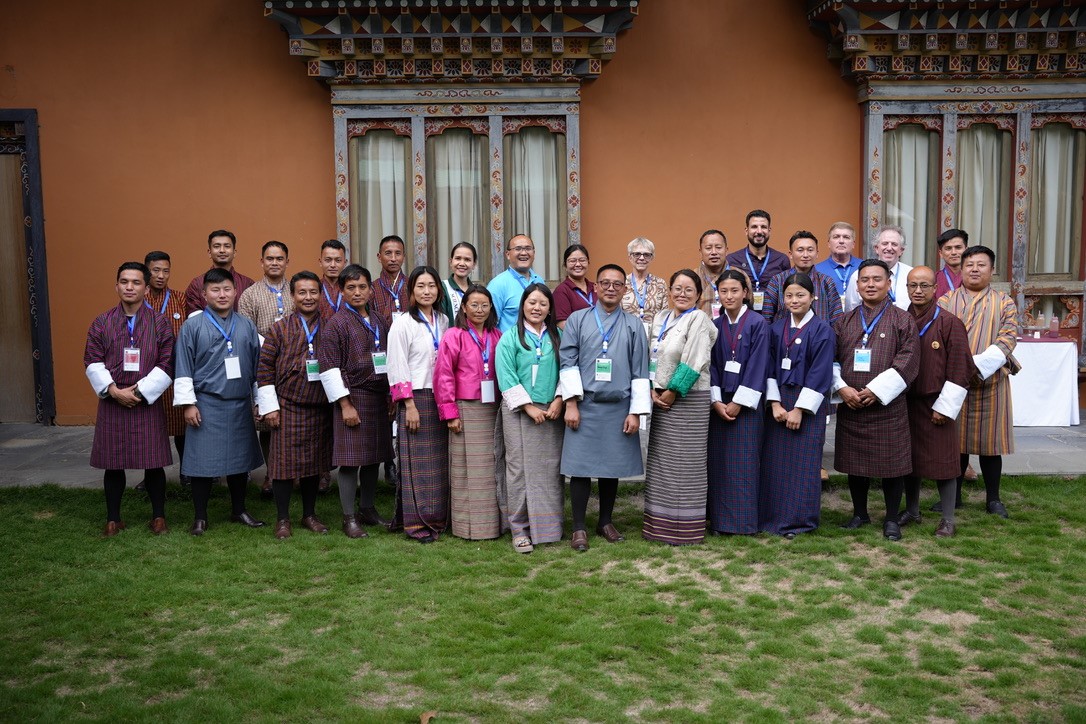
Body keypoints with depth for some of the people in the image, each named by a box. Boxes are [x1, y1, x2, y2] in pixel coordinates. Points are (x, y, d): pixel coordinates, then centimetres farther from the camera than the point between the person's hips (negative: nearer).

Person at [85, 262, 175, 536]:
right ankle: (113, 519, 22)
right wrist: (114, 390, -12)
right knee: (112, 464, 9)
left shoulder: (160, 323, 0)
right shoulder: (101, 323, 5)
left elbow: (167, 365, -5)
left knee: (153, 464, 3)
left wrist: (140, 392, -12)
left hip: (147, 403, -1)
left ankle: (158, 516, 19)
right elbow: (93, 363, 1)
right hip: (111, 403, 2)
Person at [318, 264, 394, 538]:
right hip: (353, 398, -6)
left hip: (379, 399, 6)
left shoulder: (379, 322, 11)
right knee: (351, 459, -2)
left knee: (374, 457, 12)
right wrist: (345, 404, -14)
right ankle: (349, 518, 8)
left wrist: (391, 397, 11)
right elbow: (330, 368, -10)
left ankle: (368, 510, 26)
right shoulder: (336, 323, -6)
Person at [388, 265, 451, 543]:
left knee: (440, 463, 8)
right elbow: (397, 367, -8)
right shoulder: (403, 324, -5)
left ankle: (438, 518, 19)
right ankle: (417, 523, 7)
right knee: (418, 463, -2)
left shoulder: (444, 322, 11)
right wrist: (410, 405, -13)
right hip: (416, 399, -5)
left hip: (441, 399, 5)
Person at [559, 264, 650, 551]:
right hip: (585, 406, -1)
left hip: (618, 408, 2)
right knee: (581, 468, 0)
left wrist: (635, 412, -2)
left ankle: (605, 522, 25)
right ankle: (579, 528, 11)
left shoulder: (634, 325, 6)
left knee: (612, 467, 9)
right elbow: (568, 362, -1)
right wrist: (571, 404, -9)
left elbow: (640, 371, 4)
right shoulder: (577, 320, 3)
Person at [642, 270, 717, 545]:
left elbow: (693, 362, -16)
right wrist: (654, 390, -1)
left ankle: (685, 528, 8)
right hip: (662, 399, 7)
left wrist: (672, 392, -12)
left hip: (689, 400, -7)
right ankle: (660, 524, 20)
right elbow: (652, 357, 12)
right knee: (660, 461, 10)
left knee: (684, 463, -2)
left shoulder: (699, 319, -9)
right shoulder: (660, 318, 12)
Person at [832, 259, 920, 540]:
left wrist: (876, 390, -15)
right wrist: (842, 388, -10)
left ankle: (892, 519, 17)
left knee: (890, 463, 3)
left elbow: (907, 361, -9)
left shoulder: (902, 319, -1)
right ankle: (859, 513, 27)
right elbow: (832, 358, 7)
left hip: (887, 405, -3)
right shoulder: (845, 321, 9)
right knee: (855, 461, 11)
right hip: (850, 405, 3)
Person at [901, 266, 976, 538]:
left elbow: (959, 369, -9)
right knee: (909, 458, 12)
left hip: (936, 404, -4)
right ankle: (912, 511, 26)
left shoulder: (950, 324, -8)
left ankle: (948, 519, 12)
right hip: (906, 403, 4)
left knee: (942, 460, 1)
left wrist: (945, 406, -12)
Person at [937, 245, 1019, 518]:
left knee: (989, 440, 4)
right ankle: (954, 494, 19)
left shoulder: (1004, 303, 7)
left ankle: (993, 498, 16)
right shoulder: (945, 302, 9)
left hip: (990, 381, 0)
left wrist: (978, 364, -18)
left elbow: (1007, 340, -4)